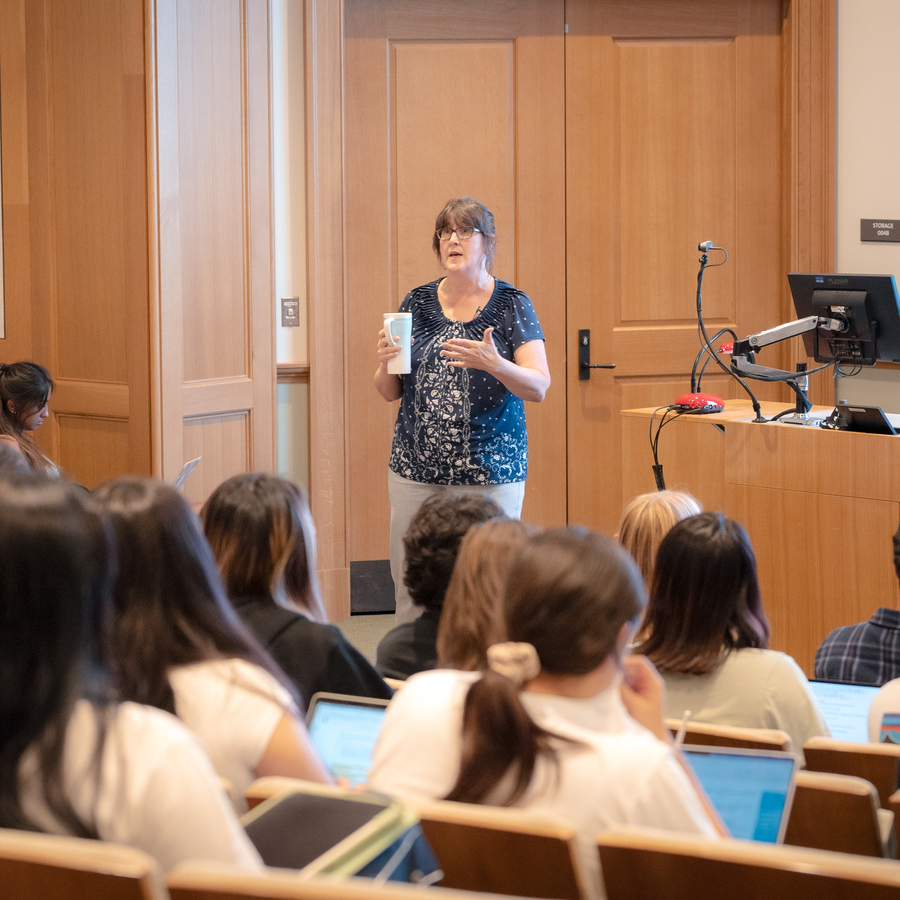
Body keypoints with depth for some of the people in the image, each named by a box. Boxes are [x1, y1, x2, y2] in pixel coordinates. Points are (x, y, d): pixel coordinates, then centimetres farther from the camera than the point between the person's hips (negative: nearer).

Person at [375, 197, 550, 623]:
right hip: (417, 471, 3)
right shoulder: (417, 303, 10)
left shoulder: (512, 305, 1)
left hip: (491, 475, -3)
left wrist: (494, 364, -24)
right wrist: (386, 363, -9)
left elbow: (539, 387, -6)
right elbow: (390, 392, 13)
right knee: (411, 594, 1)